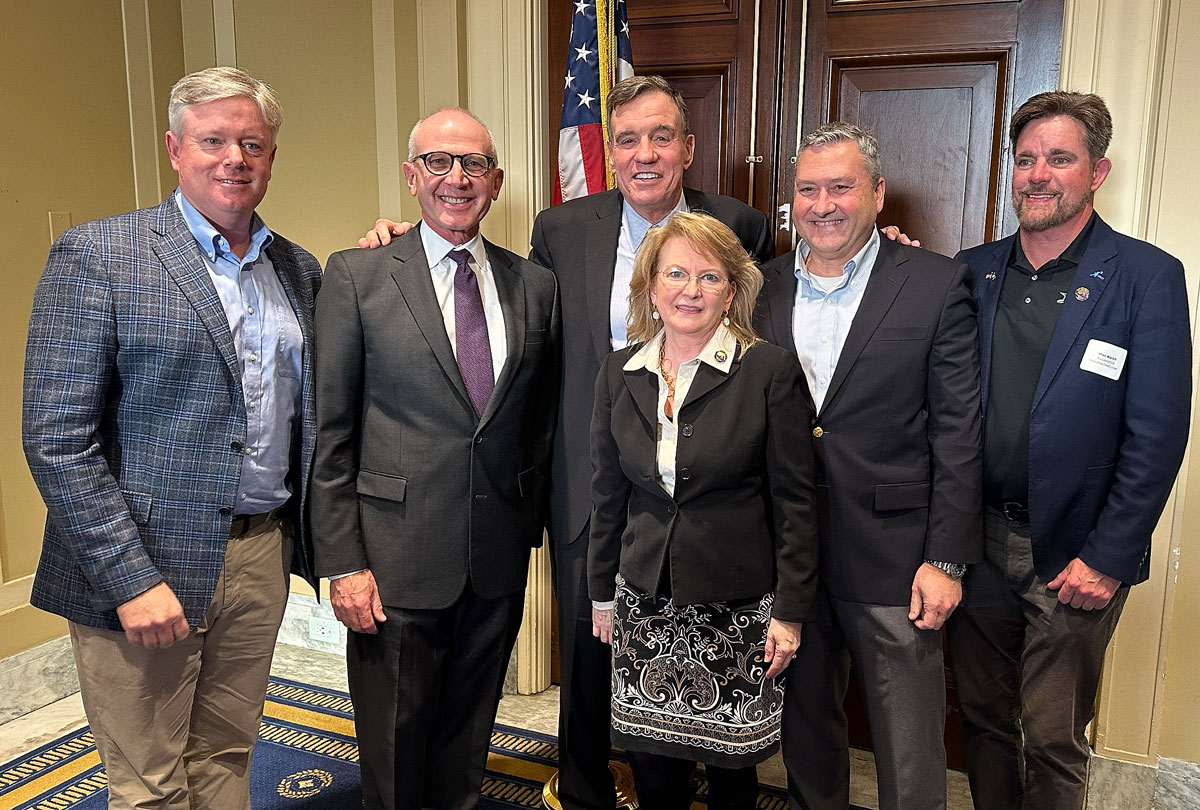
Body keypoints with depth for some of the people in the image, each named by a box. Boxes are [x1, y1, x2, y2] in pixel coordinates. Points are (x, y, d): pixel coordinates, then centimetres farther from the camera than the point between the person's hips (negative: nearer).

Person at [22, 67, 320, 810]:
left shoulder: (299, 269, 10)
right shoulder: (98, 255, -8)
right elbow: (57, 441, -13)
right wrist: (132, 579, -16)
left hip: (263, 554, 5)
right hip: (146, 565, -4)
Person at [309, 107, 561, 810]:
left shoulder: (536, 285, 5)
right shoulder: (356, 276, -4)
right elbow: (330, 435, -6)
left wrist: (531, 526, 8)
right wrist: (342, 562, -9)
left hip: (499, 564, 3)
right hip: (397, 560, -3)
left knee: (469, 740, 19)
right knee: (395, 747, 13)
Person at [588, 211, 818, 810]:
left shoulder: (772, 371, -8)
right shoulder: (619, 372, 3)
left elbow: (795, 502, -6)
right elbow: (608, 494, 10)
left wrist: (790, 610, -7)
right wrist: (602, 593, 14)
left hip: (738, 604, -3)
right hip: (644, 602, 3)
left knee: (731, 762, 9)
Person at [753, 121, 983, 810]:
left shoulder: (937, 286, -6)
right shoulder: (764, 288, 5)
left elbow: (959, 433, -6)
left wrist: (946, 559, -9)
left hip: (893, 559, -3)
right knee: (804, 725, 21)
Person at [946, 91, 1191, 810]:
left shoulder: (1147, 277, -7)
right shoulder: (973, 271, 5)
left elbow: (1157, 435, -10)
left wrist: (1106, 559, -12)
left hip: (1074, 554, -3)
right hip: (978, 540, 4)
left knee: (1053, 738, 8)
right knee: (984, 718, 17)